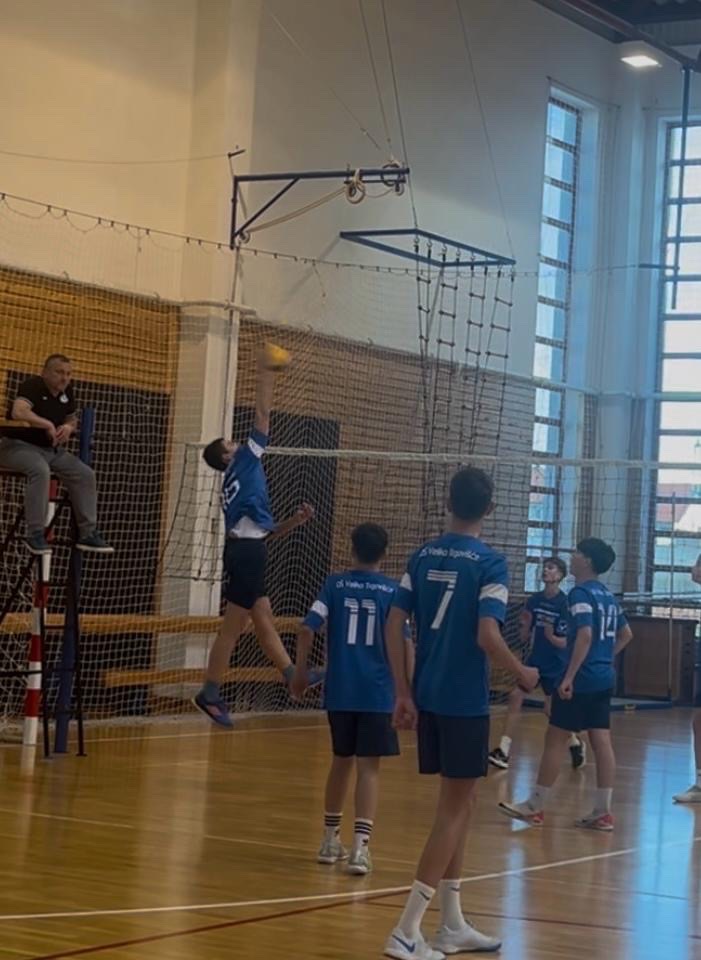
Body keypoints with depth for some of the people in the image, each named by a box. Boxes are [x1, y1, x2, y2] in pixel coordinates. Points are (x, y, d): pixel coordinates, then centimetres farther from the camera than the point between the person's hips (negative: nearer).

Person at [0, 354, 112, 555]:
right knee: (40, 470, -38)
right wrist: (48, 424, -25)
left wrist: (68, 427, -4)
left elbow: (72, 420, 21)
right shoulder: (32, 386, -15)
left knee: (85, 474, -9)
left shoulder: (66, 392, 10)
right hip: (19, 445, -8)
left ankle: (88, 534, -4)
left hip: (52, 449, 8)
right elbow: (18, 412, -33)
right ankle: (35, 534, -33)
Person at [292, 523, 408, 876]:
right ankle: (360, 846, -11)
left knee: (341, 761, 18)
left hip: (339, 690, 2)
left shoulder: (335, 584, 1)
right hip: (376, 692, -2)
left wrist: (300, 671, 5)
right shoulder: (391, 590, -2)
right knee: (368, 767, 0)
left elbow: (308, 628, -6)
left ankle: (331, 839, 26)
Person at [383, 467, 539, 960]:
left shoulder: (423, 557, 6)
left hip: (427, 697, 6)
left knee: (459, 804, 17)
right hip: (466, 702, -6)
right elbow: (487, 637, -20)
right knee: (454, 809, 1)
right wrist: (523, 674, -3)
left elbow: (394, 625, 3)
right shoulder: (490, 563, -12)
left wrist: (404, 693, 6)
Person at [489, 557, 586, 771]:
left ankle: (576, 743, 29)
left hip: (556, 665, -5)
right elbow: (524, 639, 6)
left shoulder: (566, 604, -15)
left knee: (552, 711, 2)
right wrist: (525, 625, -15)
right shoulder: (534, 601, 1)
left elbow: (570, 643, -14)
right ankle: (503, 751, -10)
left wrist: (552, 637, -32)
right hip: (535, 660, 5)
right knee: (515, 696, -10)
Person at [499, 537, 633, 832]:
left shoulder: (581, 592, -13)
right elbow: (626, 634, 23)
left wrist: (569, 676, -23)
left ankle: (535, 806, 5)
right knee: (601, 741, 5)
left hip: (583, 678, -8)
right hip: (604, 677, 8)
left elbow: (585, 635, -23)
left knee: (556, 739, -1)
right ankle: (603, 811, 5)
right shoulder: (607, 595, 14)